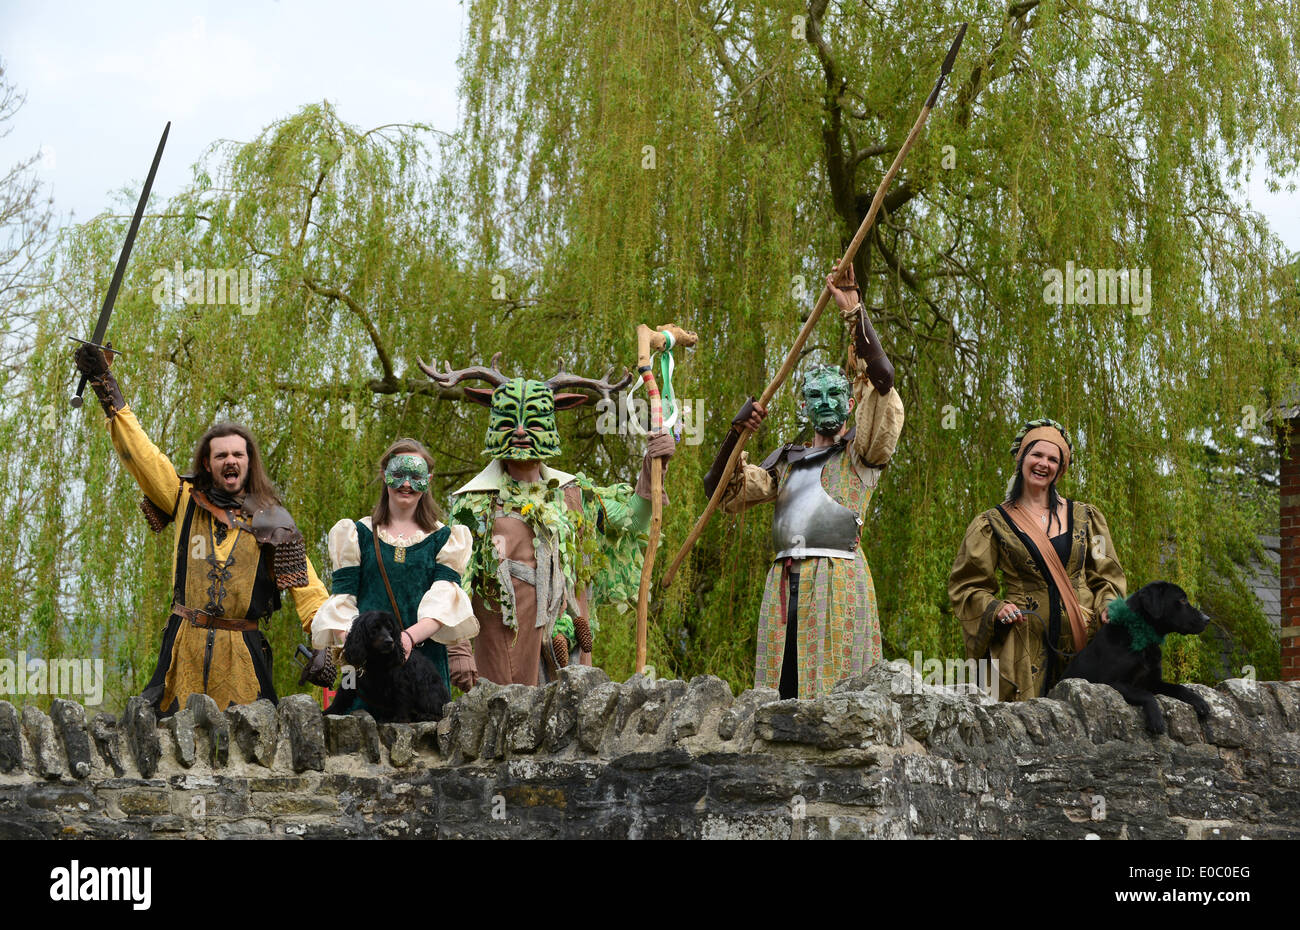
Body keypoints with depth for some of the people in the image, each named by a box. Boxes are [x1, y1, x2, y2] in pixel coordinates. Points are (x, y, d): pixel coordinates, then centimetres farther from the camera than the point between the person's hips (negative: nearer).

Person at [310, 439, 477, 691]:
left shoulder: (442, 539, 11)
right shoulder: (358, 535, 12)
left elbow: (444, 602, -2)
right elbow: (342, 601, 5)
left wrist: (411, 637, -21)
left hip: (426, 655, 0)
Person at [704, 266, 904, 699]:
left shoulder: (860, 452, 11)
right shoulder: (786, 460, 26)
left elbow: (881, 377, -3)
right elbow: (722, 489, 19)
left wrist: (854, 312, -7)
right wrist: (737, 432, 4)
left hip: (836, 581, -5)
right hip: (783, 585, 5)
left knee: (834, 690, -12)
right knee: (782, 685, -1)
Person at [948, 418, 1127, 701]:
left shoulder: (1084, 517, 14)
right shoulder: (993, 524, 7)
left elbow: (1105, 576, 17)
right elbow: (967, 585, 8)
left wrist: (1107, 606, -4)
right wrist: (995, 609, -11)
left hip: (1083, 639, 2)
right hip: (1025, 649, -2)